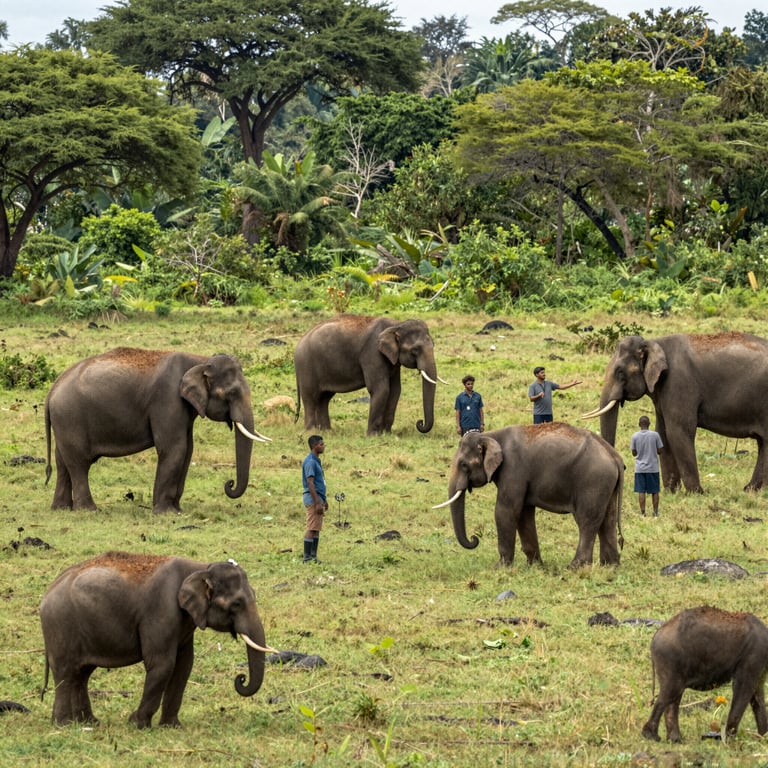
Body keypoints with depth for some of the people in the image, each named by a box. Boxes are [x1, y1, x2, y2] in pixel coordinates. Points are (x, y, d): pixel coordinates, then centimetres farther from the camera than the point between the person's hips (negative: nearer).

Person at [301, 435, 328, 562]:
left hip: (318, 498, 10)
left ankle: (313, 556, 13)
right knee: (312, 528, -9)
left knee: (317, 529, 10)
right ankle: (307, 558, -8)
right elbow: (310, 483, -21)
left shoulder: (317, 461, 16)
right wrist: (317, 503, -24)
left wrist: (323, 500, 24)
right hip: (313, 498, -10)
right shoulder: (310, 462, -15)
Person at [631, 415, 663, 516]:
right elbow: (659, 451, -2)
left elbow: (634, 453, 0)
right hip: (653, 468, 0)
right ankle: (655, 513, 11)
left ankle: (643, 513, 0)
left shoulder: (635, 436, -5)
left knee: (641, 492, 2)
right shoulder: (655, 435, -7)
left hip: (640, 468, 0)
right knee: (654, 492, 8)